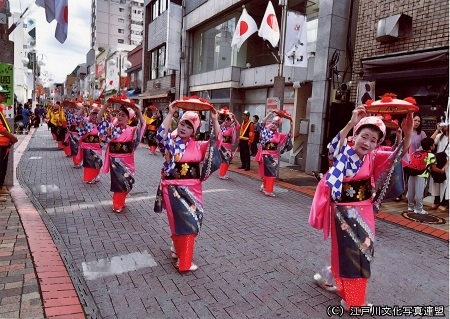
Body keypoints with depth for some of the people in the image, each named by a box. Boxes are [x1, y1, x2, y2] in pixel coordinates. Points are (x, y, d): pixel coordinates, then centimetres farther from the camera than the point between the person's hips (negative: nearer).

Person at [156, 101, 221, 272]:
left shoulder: (198, 146, 7)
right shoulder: (170, 143, -1)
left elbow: (216, 141, -4)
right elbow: (161, 134, -23)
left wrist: (214, 120, -14)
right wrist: (170, 113, -27)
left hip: (193, 188, 4)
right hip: (174, 188, -4)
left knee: (191, 221, 11)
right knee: (185, 221, -4)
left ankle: (177, 248, 38)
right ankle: (184, 261, 13)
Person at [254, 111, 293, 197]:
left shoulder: (279, 135, 7)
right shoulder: (266, 130, -2)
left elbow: (290, 135, 6)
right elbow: (263, 123, -17)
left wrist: (291, 125, -4)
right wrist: (270, 113, -21)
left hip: (274, 156, 4)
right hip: (266, 154, -4)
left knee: (272, 173, 8)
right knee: (266, 172, 2)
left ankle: (264, 187, 27)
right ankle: (268, 190, 12)